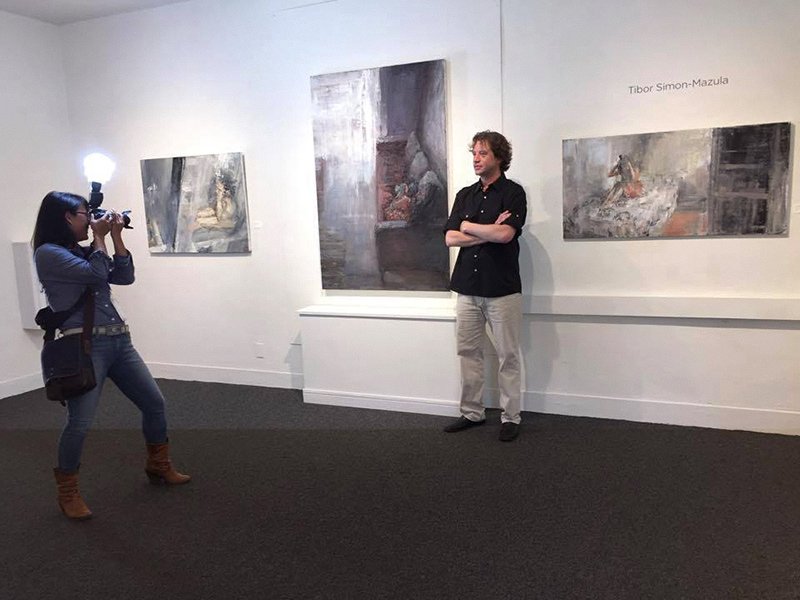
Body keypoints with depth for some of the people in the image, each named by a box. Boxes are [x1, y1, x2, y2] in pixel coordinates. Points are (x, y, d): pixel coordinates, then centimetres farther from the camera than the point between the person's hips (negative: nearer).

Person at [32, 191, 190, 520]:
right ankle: (68, 493, 13)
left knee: (154, 403, 10)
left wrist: (116, 236, 10)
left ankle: (159, 466, 29)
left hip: (119, 341, 8)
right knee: (79, 422, -8)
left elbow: (125, 277, 14)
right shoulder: (48, 253, -4)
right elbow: (96, 274, -15)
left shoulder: (83, 251, 19)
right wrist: (100, 237, 0)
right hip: (86, 346, -7)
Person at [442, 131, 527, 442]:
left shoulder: (513, 192, -3)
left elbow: (505, 234, -20)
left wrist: (468, 226, -6)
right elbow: (450, 238, 1)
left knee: (508, 356, 3)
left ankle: (510, 417, 15)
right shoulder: (464, 195, 12)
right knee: (468, 351, 10)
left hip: (502, 289, -5)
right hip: (467, 288, 5)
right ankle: (472, 413, 23)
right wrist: (489, 232, -10)